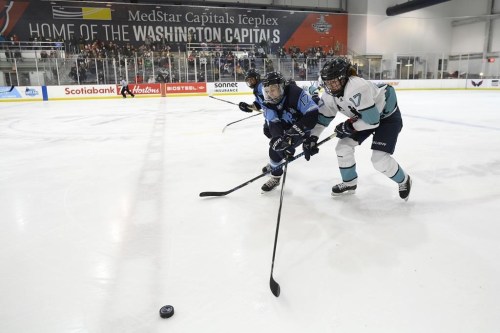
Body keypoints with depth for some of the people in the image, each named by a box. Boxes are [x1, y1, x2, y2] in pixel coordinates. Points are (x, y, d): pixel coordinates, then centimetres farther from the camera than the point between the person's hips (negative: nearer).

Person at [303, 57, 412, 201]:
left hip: (388, 115, -8)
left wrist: (349, 126, -24)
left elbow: (372, 120, -36)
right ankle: (349, 183, 23)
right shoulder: (330, 94, -13)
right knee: (343, 147, 1)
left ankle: (404, 181, 16)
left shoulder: (357, 89, -38)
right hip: (364, 115, 8)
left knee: (380, 159, -15)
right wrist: (312, 137, -11)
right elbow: (322, 115, -2)